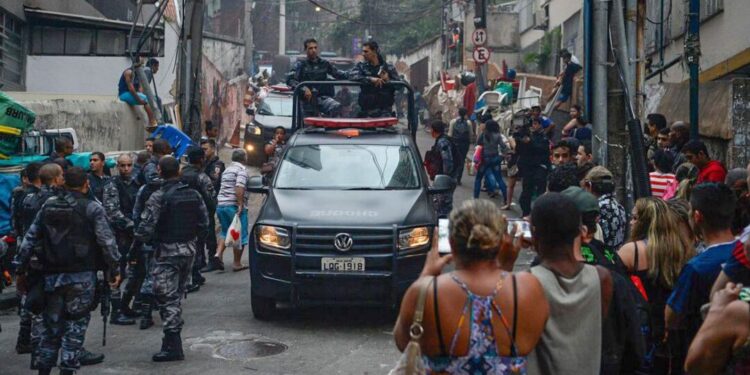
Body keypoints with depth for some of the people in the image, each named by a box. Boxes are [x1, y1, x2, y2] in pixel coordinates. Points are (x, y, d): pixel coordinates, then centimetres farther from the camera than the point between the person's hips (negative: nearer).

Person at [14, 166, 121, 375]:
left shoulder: (48, 206, 9)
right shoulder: (92, 209, -5)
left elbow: (30, 239, 10)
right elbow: (107, 241, -11)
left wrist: (21, 270, 15)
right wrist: (114, 270, -3)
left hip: (52, 275, 4)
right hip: (81, 277, -4)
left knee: (51, 324, 15)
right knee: (75, 326, 3)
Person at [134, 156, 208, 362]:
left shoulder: (159, 197, -14)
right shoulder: (193, 194, 4)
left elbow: (145, 228, -18)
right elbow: (204, 223, 7)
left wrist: (140, 237, 2)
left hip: (167, 252, -7)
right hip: (189, 250, 7)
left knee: (167, 297, -2)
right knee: (177, 295, 17)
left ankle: (173, 346, -4)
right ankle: (173, 339, 25)